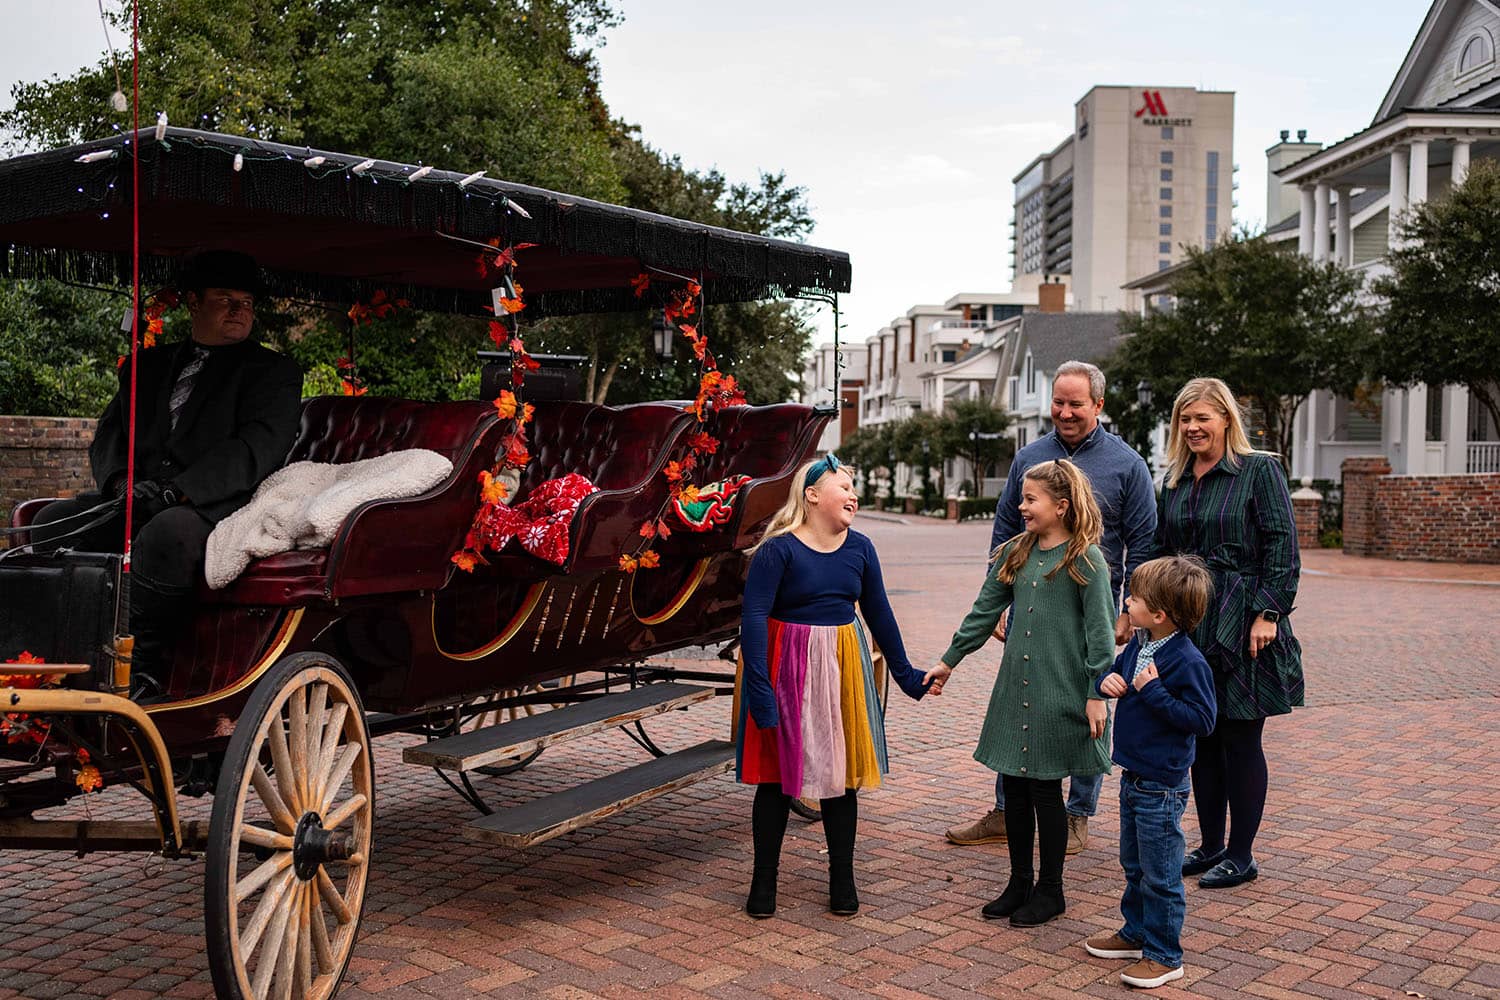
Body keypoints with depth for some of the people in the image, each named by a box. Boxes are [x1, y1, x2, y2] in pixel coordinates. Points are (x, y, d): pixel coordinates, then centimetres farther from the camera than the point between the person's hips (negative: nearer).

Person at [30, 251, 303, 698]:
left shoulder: (274, 371, 7)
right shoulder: (149, 364, 24)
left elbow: (260, 447, -9)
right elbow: (109, 434, 17)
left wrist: (177, 489, -20)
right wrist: (121, 481, -8)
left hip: (216, 506, -5)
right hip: (138, 501, 6)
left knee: (166, 533, -37)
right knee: (53, 522, -18)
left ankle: (146, 669, -25)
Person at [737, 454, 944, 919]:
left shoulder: (859, 549, 3)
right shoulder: (778, 550, -13)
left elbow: (879, 614, 14)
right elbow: (754, 617, -18)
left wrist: (907, 675, 19)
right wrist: (759, 687, -25)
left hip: (843, 667, 5)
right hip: (787, 669, -4)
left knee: (840, 771, 10)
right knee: (777, 773, 4)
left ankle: (843, 879, 22)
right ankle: (764, 880, 17)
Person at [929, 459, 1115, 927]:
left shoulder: (1085, 559, -9)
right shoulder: (1015, 554, 9)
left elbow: (1100, 630, -10)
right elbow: (984, 612, 14)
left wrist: (1096, 694, -13)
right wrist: (948, 661, 14)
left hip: (1060, 693, -6)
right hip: (1015, 688, 6)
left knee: (1045, 789, 3)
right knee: (1014, 787, 10)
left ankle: (1050, 890, 19)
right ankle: (1019, 883, 24)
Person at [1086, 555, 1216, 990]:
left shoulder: (1187, 662, -22)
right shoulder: (1138, 646, 3)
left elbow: (1202, 719, -23)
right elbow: (1116, 671, 20)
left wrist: (1153, 691, -27)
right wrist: (1109, 679, -4)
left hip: (1161, 786, -9)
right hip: (1132, 776, 9)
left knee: (1160, 875, 2)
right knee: (1134, 865, 22)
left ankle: (1164, 955, 14)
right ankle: (1136, 933, 38)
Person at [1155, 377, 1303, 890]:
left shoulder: (1259, 470, -5)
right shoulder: (1175, 482, 12)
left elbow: (1282, 547, -10)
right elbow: (1162, 552, 18)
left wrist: (1268, 613, -17)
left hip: (1241, 625, -6)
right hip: (1190, 625, 6)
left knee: (1240, 740, 1)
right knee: (1202, 738, 12)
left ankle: (1242, 856, 13)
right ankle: (1211, 846, 24)